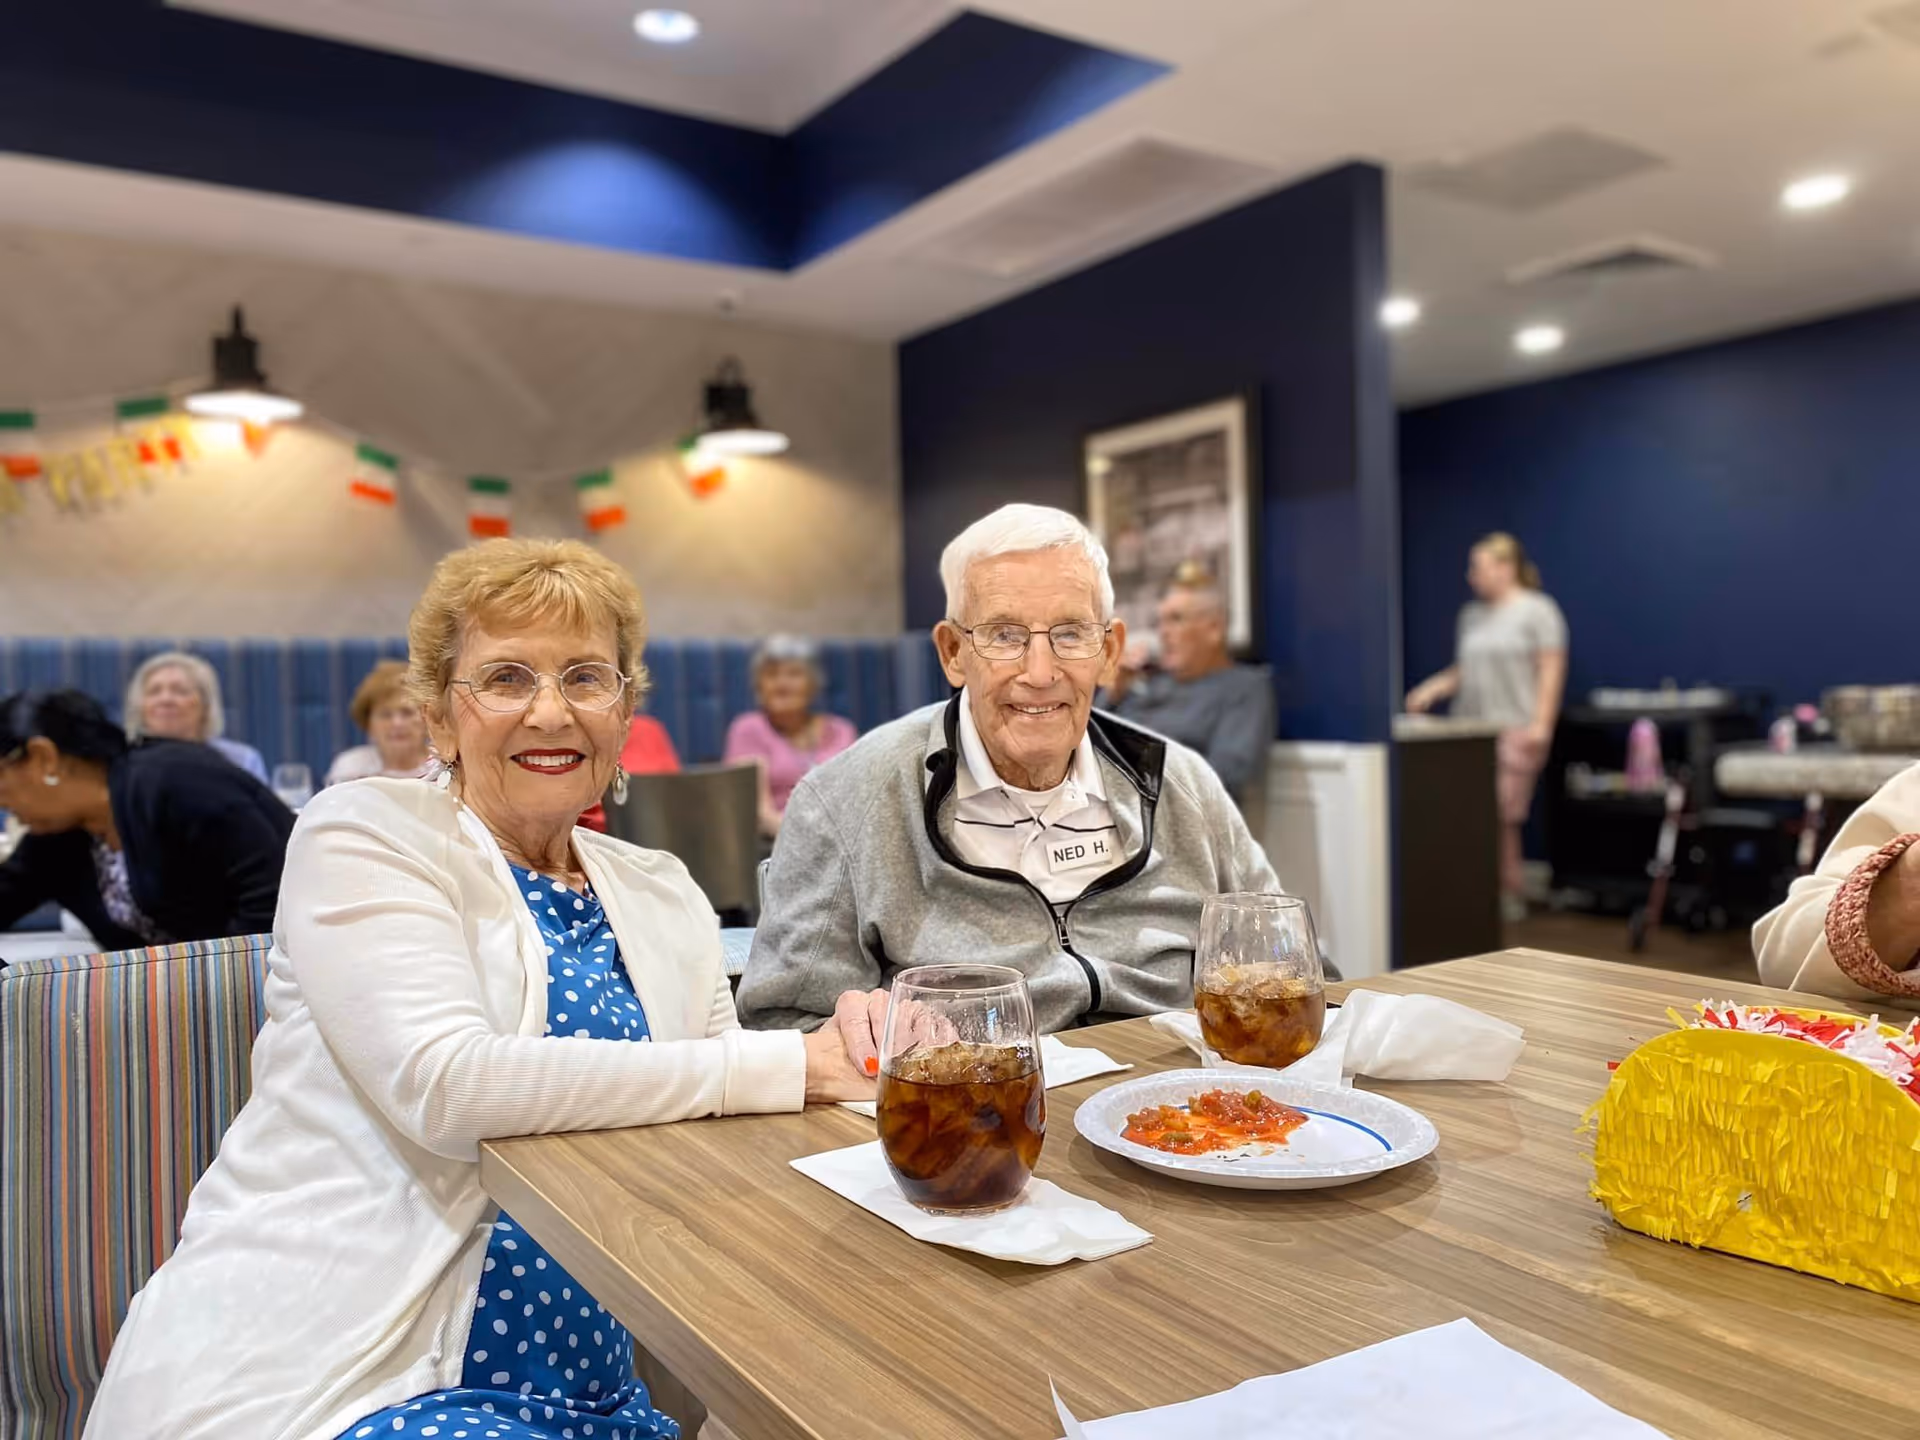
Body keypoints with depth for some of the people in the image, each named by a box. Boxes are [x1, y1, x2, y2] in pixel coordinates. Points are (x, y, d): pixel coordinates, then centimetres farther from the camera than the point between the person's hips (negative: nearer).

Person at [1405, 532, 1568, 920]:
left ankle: (1510, 897, 2)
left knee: (1503, 818, -8)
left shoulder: (1538, 610, 0)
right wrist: (1431, 689, 5)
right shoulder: (1473, 614, 18)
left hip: (1514, 728, -6)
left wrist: (1541, 723, -14)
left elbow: (1551, 670, -6)